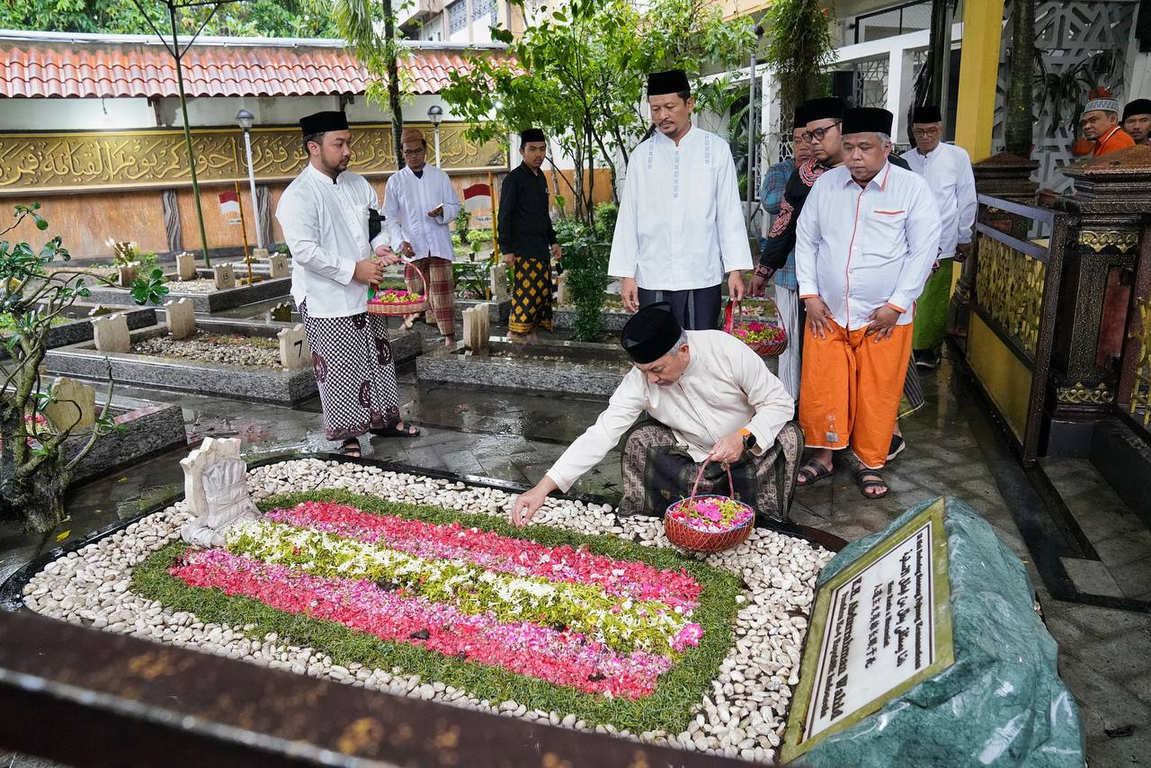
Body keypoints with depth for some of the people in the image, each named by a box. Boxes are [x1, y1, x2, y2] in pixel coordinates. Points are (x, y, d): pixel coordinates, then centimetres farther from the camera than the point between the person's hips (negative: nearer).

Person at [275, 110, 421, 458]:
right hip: (328, 303, -7)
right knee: (341, 371, 1)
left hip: (365, 295, 7)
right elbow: (304, 251, -23)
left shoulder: (357, 184, 8)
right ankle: (349, 437, 17)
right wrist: (353, 269, -22)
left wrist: (381, 246, -4)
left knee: (378, 359, 17)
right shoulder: (298, 196, -15)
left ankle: (384, 419, 33)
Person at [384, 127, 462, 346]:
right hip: (412, 247, 0)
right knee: (415, 291, 3)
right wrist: (400, 241, -10)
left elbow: (455, 205, 9)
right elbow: (390, 216, 4)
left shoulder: (440, 176, 6)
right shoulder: (395, 181, 5)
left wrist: (443, 211, -13)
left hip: (439, 244, 0)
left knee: (442, 291, 0)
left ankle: (449, 334, 6)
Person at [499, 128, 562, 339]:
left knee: (541, 292, 9)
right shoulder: (514, 179, -9)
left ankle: (531, 333, 17)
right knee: (526, 292, -11)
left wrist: (553, 241, 20)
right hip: (523, 250, -8)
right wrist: (506, 250, -16)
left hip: (541, 250, 8)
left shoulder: (540, 177, 15)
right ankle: (514, 333, -3)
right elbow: (504, 217, -12)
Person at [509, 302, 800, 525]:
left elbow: (778, 402, -18)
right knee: (640, 441, -22)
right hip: (693, 457, 1)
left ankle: (765, 524, -8)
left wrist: (744, 437, -37)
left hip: (751, 448, -1)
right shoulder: (640, 380, -23)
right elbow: (601, 433, -27)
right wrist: (542, 488, -35)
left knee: (788, 435, -28)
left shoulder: (727, 351, -28)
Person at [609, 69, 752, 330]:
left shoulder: (716, 149, 3)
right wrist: (626, 274, 2)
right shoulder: (641, 155, 6)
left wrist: (735, 269, -2)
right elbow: (628, 217, 6)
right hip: (652, 280, 1)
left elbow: (730, 213, 3)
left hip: (703, 278, -1)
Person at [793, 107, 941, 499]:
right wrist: (809, 294, 1)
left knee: (877, 394, 5)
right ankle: (822, 456, 22)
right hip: (826, 313, 2)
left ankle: (867, 461, 24)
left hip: (885, 318, -2)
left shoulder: (912, 188, -4)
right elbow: (806, 239, 9)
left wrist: (897, 305, -9)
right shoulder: (826, 184, 4)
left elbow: (923, 250, -4)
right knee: (820, 389, 3)